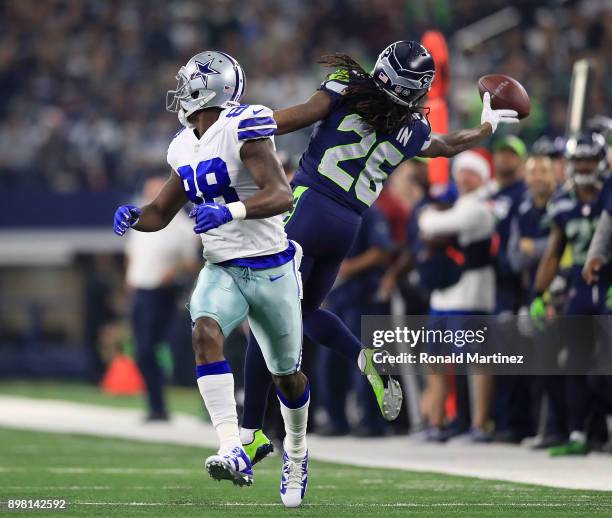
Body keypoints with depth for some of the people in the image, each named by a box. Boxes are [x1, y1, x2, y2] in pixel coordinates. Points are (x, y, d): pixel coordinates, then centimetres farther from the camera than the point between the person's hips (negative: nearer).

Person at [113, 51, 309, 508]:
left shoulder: (243, 130, -16)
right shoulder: (185, 148, 6)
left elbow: (281, 196, -26)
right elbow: (161, 214, 16)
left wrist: (230, 211, -41)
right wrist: (134, 216, -6)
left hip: (270, 268, -5)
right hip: (222, 269, 5)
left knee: (286, 375, 11)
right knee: (205, 333, -27)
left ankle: (296, 453, 41)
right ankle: (234, 452, -36)